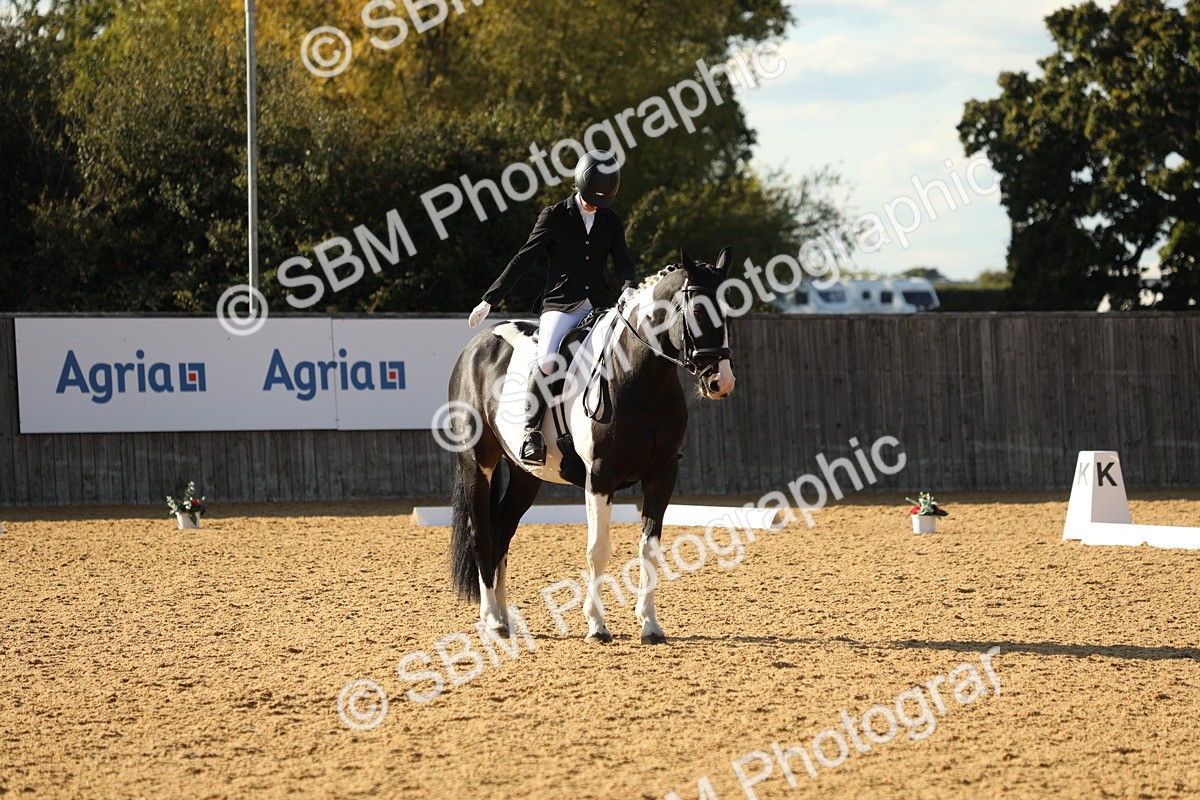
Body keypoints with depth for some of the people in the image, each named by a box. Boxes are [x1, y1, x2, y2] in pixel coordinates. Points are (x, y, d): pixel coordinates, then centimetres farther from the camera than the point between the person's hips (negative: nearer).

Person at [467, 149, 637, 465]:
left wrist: (629, 289, -23)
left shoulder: (612, 222, 13)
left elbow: (622, 261, 1)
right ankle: (532, 430, -20)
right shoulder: (555, 217, 2)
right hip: (560, 304, -4)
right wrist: (489, 300, 2)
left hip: (600, 304, 4)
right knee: (548, 361, -31)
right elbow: (523, 259, 3)